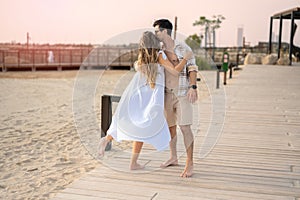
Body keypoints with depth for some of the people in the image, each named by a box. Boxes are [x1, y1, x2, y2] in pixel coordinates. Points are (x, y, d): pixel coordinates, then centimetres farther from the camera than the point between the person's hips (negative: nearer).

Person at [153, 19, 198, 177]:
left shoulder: (183, 47, -5)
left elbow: (192, 68, -9)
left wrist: (193, 87, -22)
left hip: (183, 93, -5)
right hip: (168, 94, 5)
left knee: (185, 127, -11)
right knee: (170, 126, 13)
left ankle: (189, 163, -4)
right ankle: (173, 158, 29)